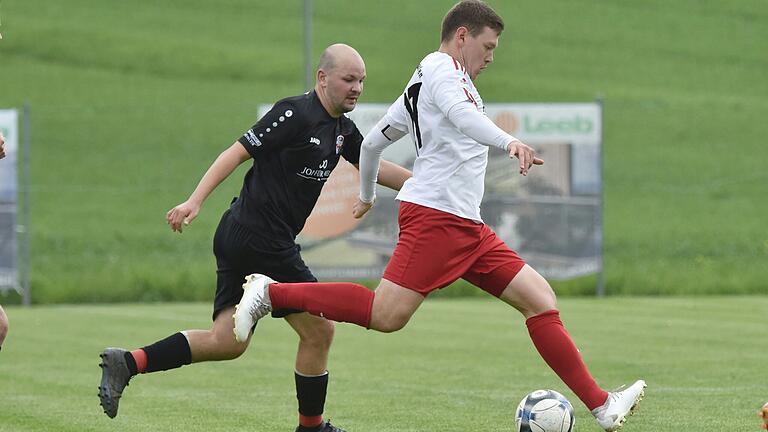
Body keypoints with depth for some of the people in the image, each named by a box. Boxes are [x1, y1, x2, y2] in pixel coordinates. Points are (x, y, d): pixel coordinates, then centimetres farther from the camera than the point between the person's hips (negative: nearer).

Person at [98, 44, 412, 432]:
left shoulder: (342, 129, 14)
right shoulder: (296, 113, -13)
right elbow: (239, 151, -15)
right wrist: (195, 201, -20)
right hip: (261, 239, -10)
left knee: (227, 342, 6)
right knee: (318, 331, 0)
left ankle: (127, 363, 2)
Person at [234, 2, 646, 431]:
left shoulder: (421, 83, 26)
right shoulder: (442, 66, -3)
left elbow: (373, 141, 32)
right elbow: (460, 112, -26)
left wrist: (367, 194, 47)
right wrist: (508, 141, -41)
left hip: (467, 226, 11)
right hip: (435, 215, -11)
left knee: (540, 299, 3)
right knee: (386, 316, -18)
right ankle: (271, 293, -4)